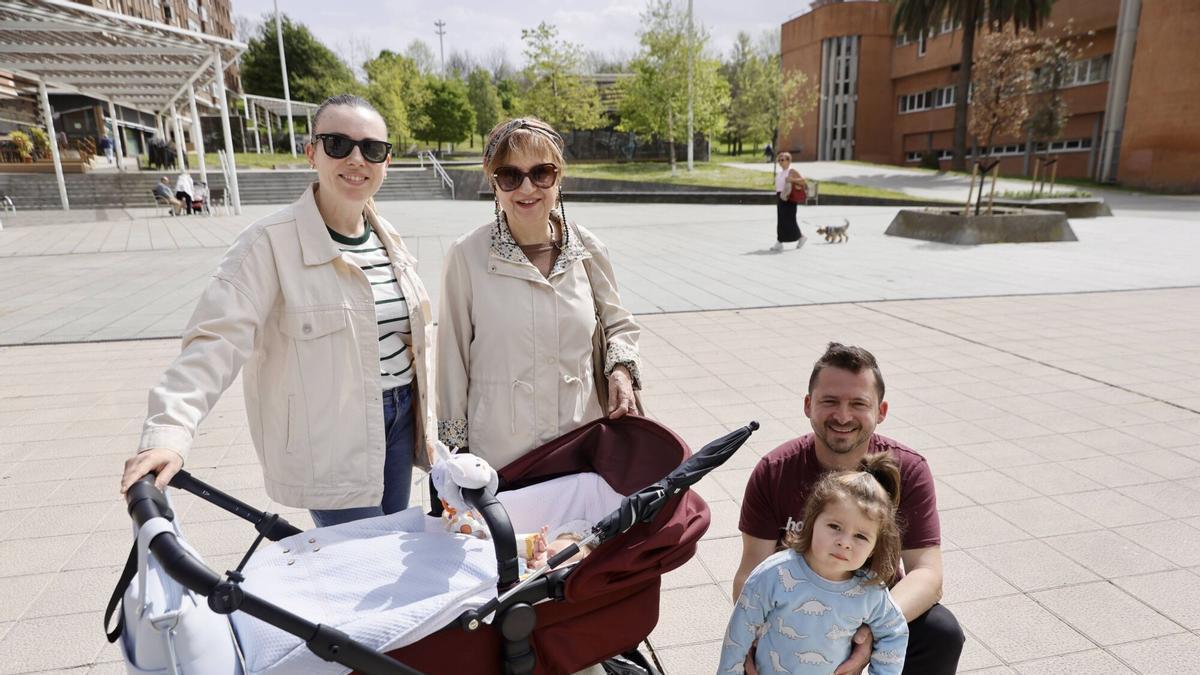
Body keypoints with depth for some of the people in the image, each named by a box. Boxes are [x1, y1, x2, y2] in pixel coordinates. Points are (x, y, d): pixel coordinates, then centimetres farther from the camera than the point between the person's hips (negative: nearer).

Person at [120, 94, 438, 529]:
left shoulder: (388, 239, 6)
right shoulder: (272, 243, -15)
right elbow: (218, 339, -23)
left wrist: (426, 426, 15)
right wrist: (169, 431, -35)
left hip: (398, 423, 7)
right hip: (329, 441, -6)